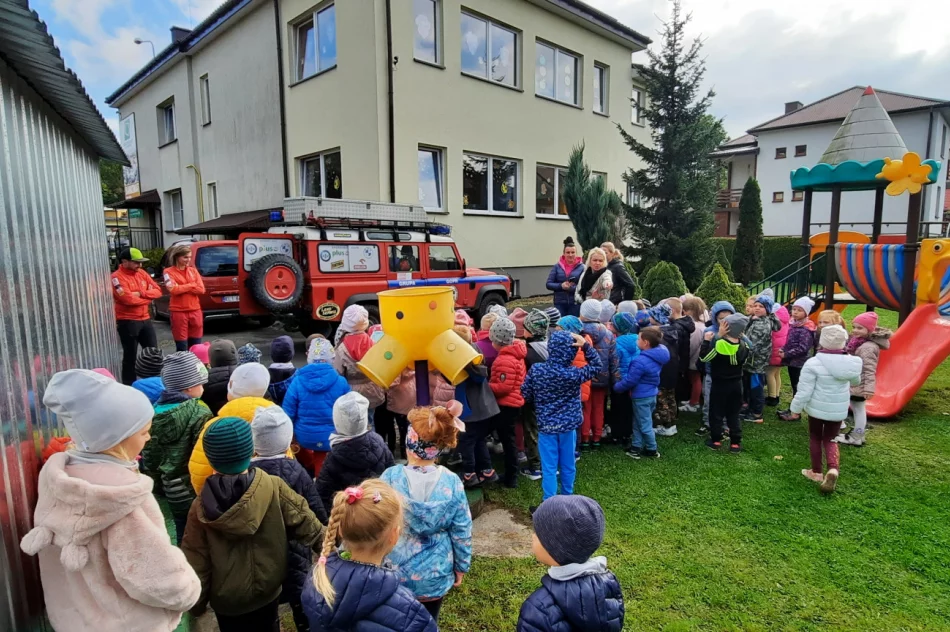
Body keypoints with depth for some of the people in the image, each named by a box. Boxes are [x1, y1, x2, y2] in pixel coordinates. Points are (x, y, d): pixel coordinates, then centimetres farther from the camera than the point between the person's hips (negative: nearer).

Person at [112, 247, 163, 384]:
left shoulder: (142, 273, 9)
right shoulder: (117, 277, -12)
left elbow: (157, 291, 4)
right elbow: (128, 299, -24)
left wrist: (141, 293, -14)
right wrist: (148, 298, -8)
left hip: (145, 319, 7)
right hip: (127, 322, -7)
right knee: (130, 356, 2)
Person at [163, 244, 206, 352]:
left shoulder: (193, 270, 10)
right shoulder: (169, 272, -2)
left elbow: (201, 289, -1)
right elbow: (173, 290, -16)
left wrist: (182, 287, -10)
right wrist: (192, 285, -7)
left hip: (195, 311, 4)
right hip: (178, 312, -4)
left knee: (196, 346, 9)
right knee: (182, 348, 1)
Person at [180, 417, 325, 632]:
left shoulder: (202, 508, -19)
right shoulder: (274, 488, -21)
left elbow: (196, 564, -11)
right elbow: (305, 524, -15)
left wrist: (197, 604, 4)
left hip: (226, 596, 0)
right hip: (267, 587, 0)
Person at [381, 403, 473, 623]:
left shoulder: (390, 478, -21)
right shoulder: (452, 483, -18)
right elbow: (462, 533, -9)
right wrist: (461, 567, 7)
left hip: (395, 571, 0)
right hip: (435, 574, 1)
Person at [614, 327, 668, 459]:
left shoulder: (641, 361, -29)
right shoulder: (658, 355, -1)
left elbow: (629, 381, -23)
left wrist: (616, 387, -4)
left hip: (641, 396, -9)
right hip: (652, 393, 9)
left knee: (645, 424, 8)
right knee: (638, 422, 19)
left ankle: (652, 450, 22)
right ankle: (636, 447, 26)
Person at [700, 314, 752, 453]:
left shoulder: (718, 343, -21)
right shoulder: (743, 345, -4)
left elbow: (704, 357, -15)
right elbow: (744, 361, 12)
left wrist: (707, 340, -7)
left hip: (719, 384, -4)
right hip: (736, 384, 4)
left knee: (716, 413, 7)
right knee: (734, 414, 12)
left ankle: (716, 440, 12)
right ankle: (735, 442, 13)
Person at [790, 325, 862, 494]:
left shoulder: (813, 363, -22)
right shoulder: (851, 362, -7)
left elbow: (804, 391, -20)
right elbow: (856, 381, 16)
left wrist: (795, 408, -5)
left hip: (817, 408, -3)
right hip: (839, 409, 3)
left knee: (815, 438, 18)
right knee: (830, 439, 17)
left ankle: (817, 472, 28)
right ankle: (833, 469, -7)